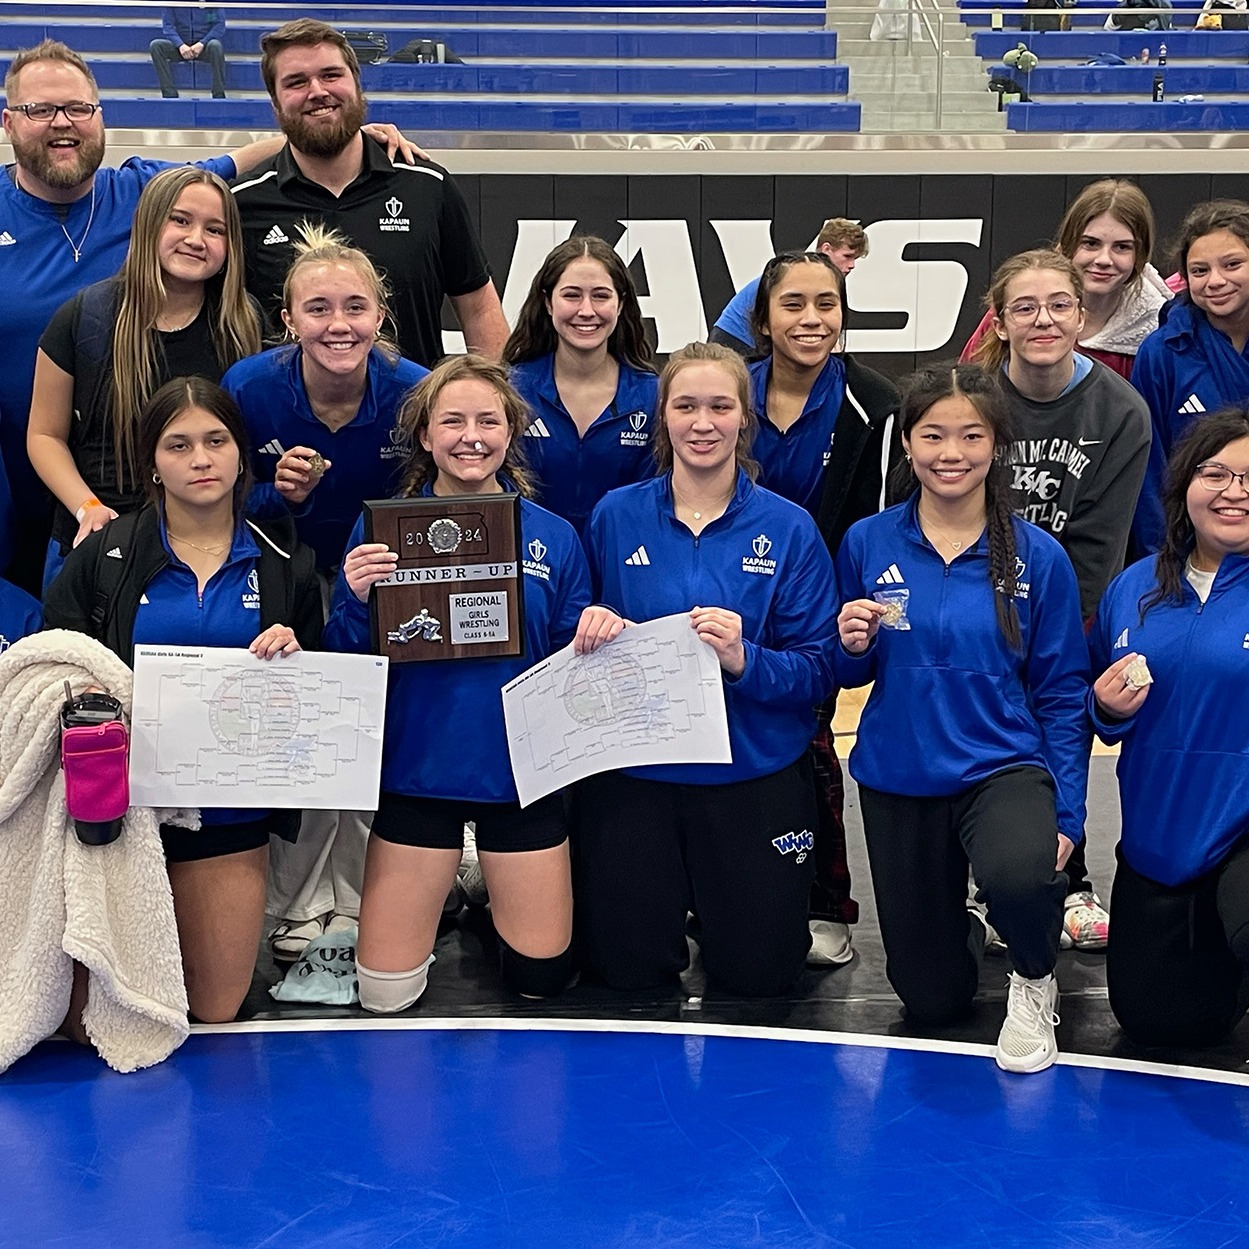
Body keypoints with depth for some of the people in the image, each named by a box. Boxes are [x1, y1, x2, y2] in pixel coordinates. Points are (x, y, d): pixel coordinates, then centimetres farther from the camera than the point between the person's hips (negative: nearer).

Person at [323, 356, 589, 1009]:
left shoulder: (553, 537, 0)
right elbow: (344, 667, -2)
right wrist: (356, 601, -22)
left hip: (522, 774, 1)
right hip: (418, 770, 0)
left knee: (540, 978, 11)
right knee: (383, 995, 5)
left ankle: (496, 901, 41)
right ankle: (436, 900, 35)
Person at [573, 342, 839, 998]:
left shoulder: (788, 529, -5)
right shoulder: (615, 516, -1)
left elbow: (818, 671, -8)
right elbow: (581, 640, 9)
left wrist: (744, 660, -26)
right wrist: (593, 628, -14)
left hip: (754, 773, -1)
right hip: (633, 770, 1)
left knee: (757, 974, 7)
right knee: (628, 967, 5)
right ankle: (672, 890, 37)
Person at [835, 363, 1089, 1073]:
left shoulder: (1038, 557, -7)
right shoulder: (868, 544, -3)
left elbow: (1063, 692, -2)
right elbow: (850, 674, 7)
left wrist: (1068, 813, -10)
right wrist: (853, 646, -17)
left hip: (1005, 767, -2)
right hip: (899, 778, 2)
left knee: (1018, 874, -38)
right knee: (931, 1001, 9)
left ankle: (1035, 980, -2)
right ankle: (960, 933, 46)